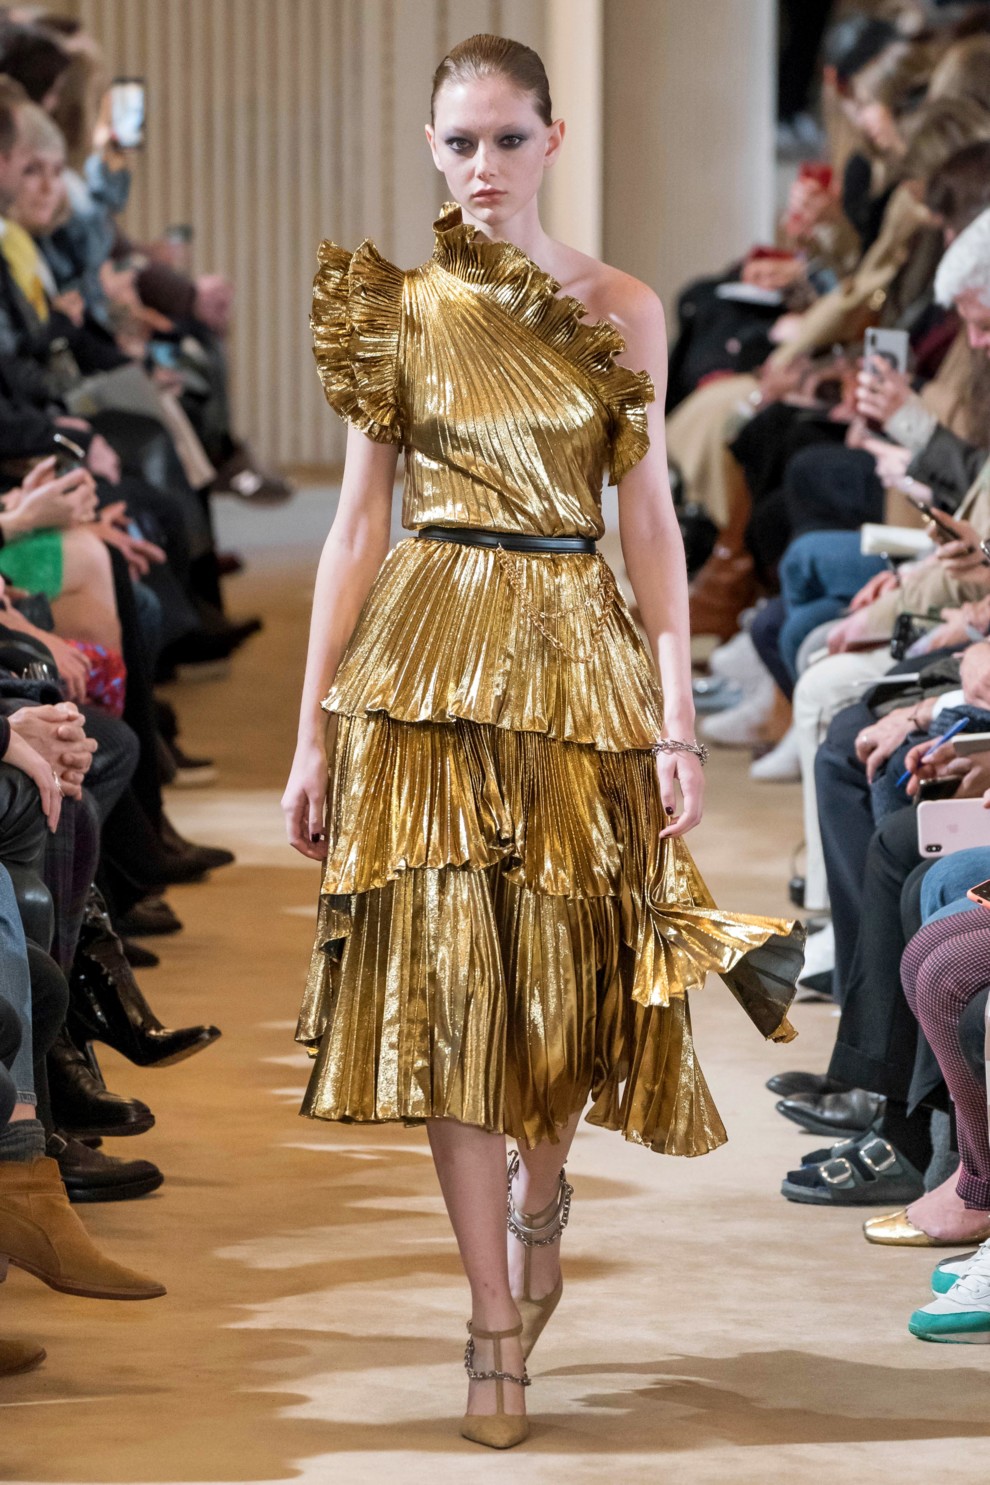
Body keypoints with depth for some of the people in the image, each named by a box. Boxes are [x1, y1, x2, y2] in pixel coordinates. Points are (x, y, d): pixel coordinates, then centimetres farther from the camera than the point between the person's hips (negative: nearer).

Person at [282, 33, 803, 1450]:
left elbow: (650, 517, 2)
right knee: (446, 976, -4)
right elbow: (359, 521, 5)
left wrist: (678, 715, -5)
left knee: (575, 967, 4)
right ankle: (497, 1325, 2)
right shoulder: (399, 311, 4)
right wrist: (313, 730, 2)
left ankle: (540, 1189, 37)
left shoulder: (619, 310, 4)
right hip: (429, 656, -1)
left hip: (578, 655, 1)